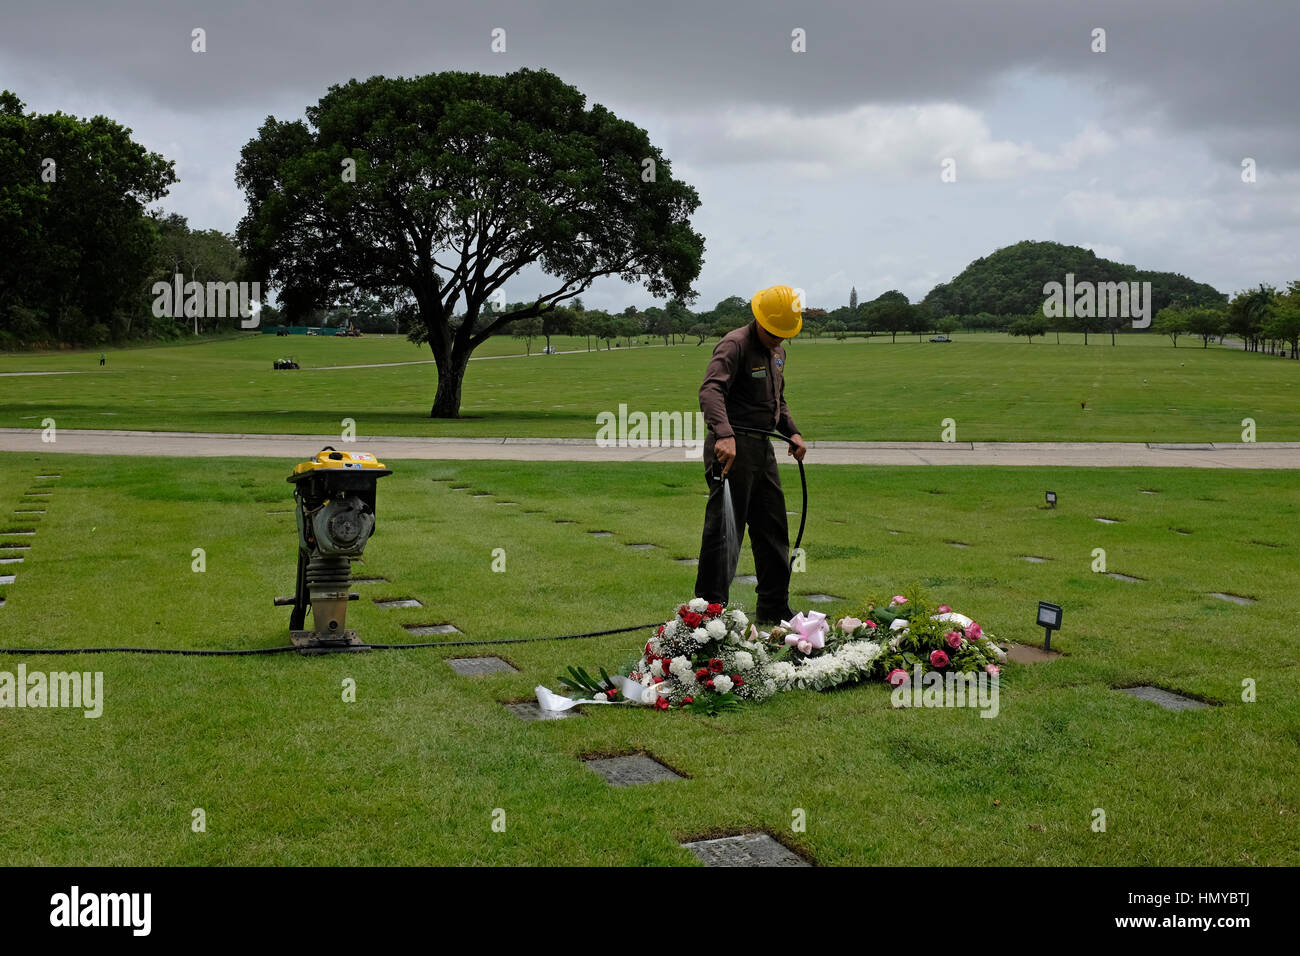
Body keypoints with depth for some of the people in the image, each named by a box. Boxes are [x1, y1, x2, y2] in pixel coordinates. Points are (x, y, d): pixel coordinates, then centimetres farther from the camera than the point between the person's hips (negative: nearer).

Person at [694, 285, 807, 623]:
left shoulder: (777, 351, 16)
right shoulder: (735, 345, -13)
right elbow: (710, 390, -30)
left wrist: (792, 432, 13)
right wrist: (724, 434, -45)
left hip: (762, 449, 9)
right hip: (731, 448, -9)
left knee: (772, 529, 13)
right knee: (724, 529, -6)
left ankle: (774, 608, 23)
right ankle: (709, 609, 2)